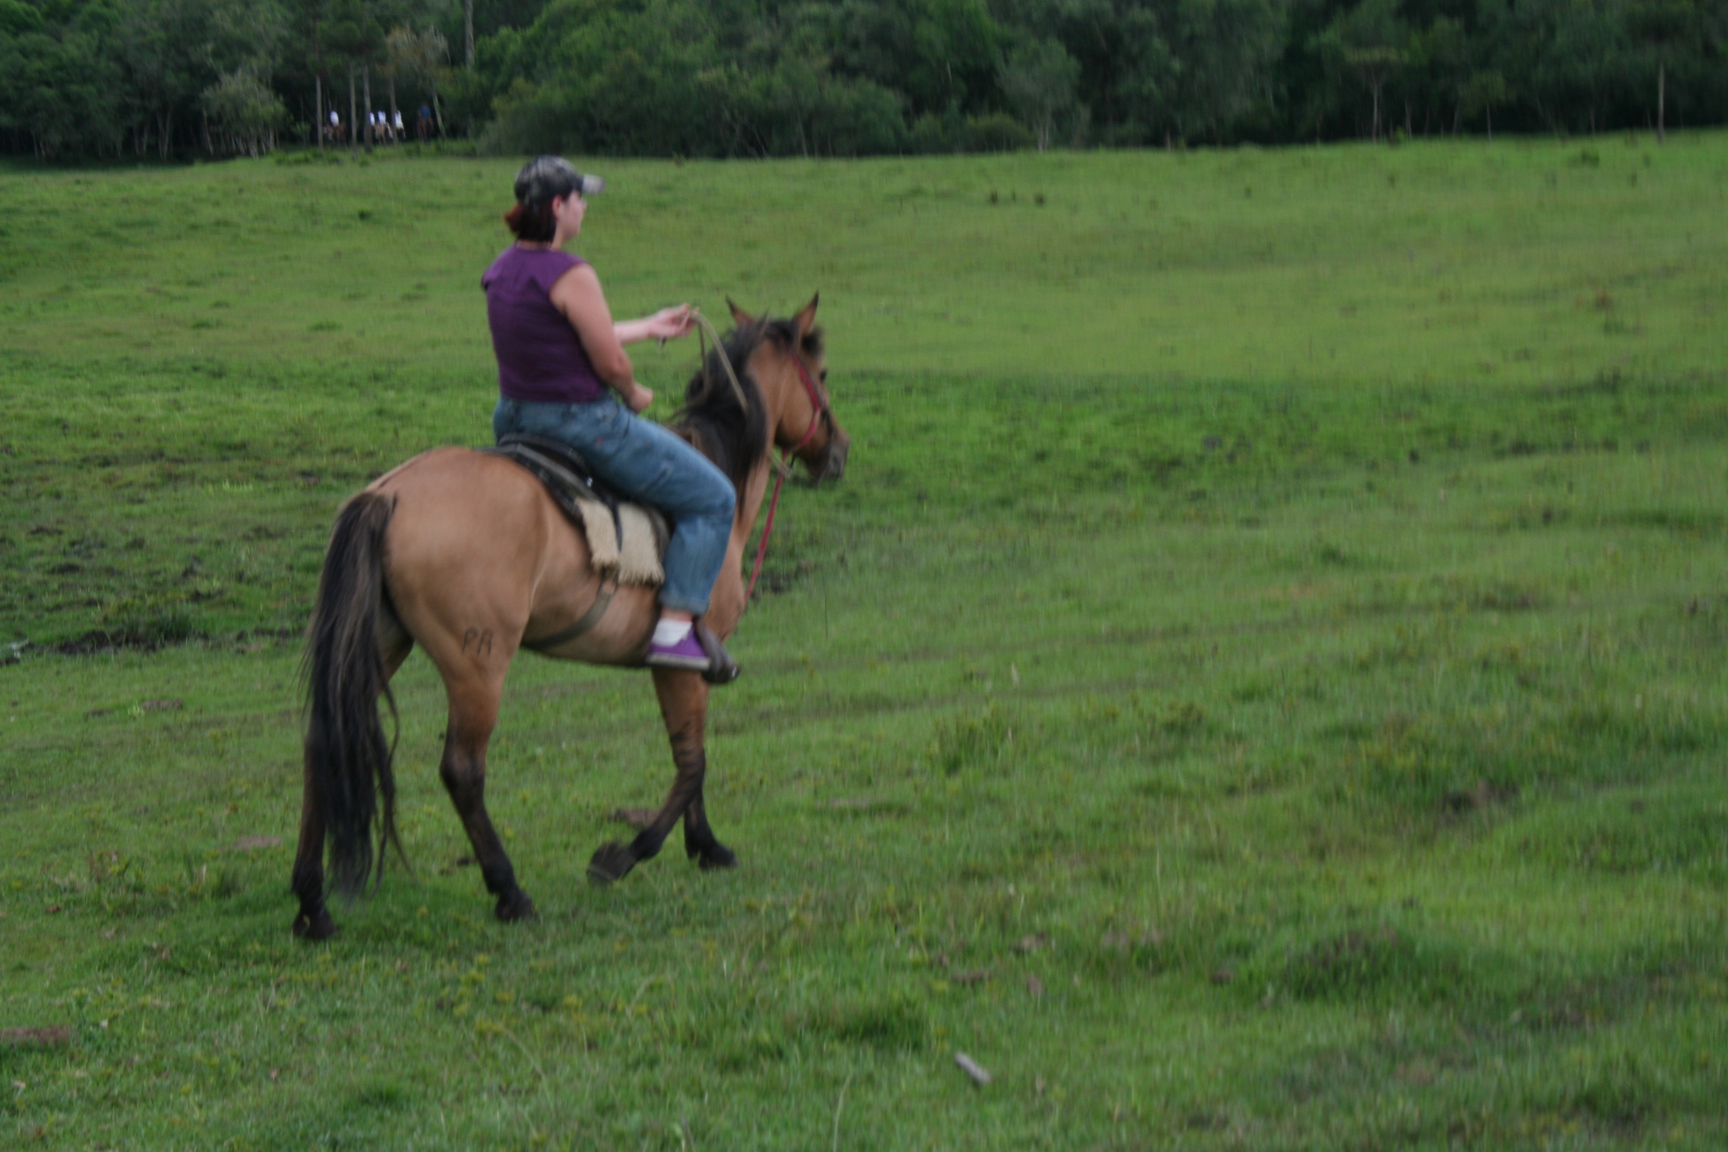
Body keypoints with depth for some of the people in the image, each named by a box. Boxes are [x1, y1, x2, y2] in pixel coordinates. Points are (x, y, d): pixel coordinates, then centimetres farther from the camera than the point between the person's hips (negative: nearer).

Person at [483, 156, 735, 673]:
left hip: (515, 419, 9)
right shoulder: (570, 274, -22)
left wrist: (649, 328, 27)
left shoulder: (502, 270, 7)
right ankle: (675, 627, -3)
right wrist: (635, 395, 4)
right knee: (711, 498, 4)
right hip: (582, 425, -9)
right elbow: (610, 362, -18)